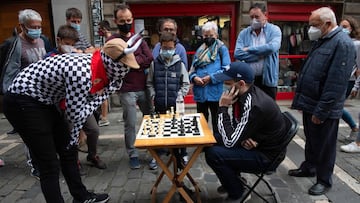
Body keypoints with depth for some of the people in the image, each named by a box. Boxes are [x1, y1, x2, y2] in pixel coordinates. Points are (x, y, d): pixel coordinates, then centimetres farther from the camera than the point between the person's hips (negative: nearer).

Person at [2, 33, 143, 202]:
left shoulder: (94, 64, -1)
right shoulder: (82, 73, -30)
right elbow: (74, 115, -19)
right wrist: (99, 98, -9)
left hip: (43, 101, 9)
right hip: (22, 103, -9)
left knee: (68, 150, 15)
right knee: (50, 165, -4)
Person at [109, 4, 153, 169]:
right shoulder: (113, 40, -3)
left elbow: (150, 59, -2)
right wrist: (138, 61, -11)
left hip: (144, 88, 5)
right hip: (127, 90, -4)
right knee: (130, 124, 5)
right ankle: (132, 155, 22)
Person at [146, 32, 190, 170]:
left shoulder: (180, 64, 0)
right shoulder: (154, 64, 3)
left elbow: (186, 84, 5)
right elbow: (149, 83, 10)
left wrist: (179, 96, -6)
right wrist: (153, 95, -2)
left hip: (176, 104, -1)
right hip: (159, 104, 1)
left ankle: (183, 154, 26)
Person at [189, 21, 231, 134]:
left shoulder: (222, 49, -2)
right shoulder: (199, 50, 13)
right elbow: (192, 69, 11)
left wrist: (211, 78, -17)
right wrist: (194, 78, -10)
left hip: (215, 92, -4)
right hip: (200, 93, 5)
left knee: (217, 123, 9)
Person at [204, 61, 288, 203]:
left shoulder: (254, 105, -31)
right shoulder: (243, 94, -4)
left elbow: (230, 142, -28)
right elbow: (235, 125, 8)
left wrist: (223, 108, -25)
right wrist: (243, 139, -14)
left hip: (265, 155, -9)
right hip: (253, 142, 9)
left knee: (213, 154, -22)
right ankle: (233, 180, 25)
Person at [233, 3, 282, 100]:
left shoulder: (274, 30, 0)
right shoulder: (243, 33, 5)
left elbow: (272, 47, -20)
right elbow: (237, 54, -10)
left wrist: (249, 49, -12)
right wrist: (261, 53, -13)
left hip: (268, 79, -2)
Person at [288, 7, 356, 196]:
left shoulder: (342, 44, -18)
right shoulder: (321, 41, 12)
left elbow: (336, 83, -23)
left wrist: (321, 111, -22)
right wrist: (303, 101, 17)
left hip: (324, 109, -9)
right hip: (310, 103, 9)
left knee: (324, 146, 7)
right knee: (310, 140, 22)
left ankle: (324, 180, 23)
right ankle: (308, 167, 39)